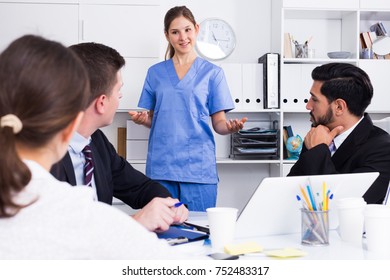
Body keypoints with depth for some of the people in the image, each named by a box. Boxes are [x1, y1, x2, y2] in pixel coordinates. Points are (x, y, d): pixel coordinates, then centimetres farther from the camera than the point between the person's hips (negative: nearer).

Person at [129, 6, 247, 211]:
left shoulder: (212, 73, 6)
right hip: (161, 164, 2)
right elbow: (152, 119, 16)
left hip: (197, 165, -1)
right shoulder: (155, 72, 12)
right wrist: (142, 119, -6)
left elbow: (219, 123, 4)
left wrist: (230, 127, -18)